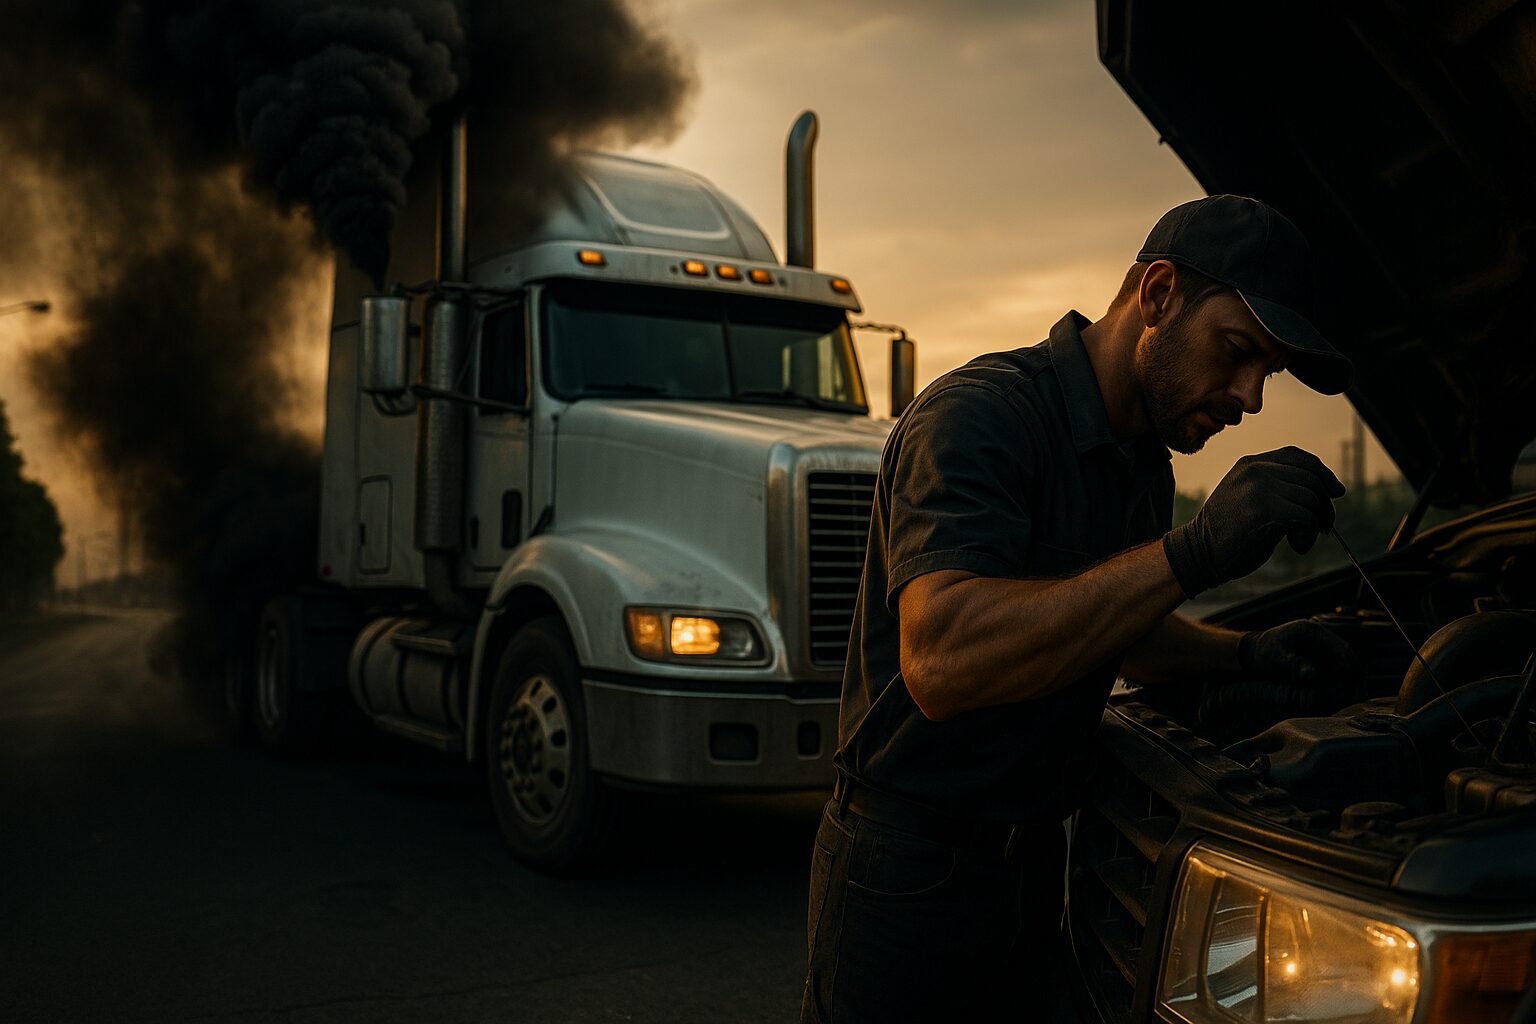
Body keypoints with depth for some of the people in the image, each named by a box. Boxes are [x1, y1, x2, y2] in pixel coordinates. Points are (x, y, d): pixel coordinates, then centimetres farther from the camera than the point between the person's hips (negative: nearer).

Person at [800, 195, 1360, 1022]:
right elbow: (940, 660, -37)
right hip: (911, 867, -8)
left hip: (1033, 856, 9)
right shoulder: (981, 414, -22)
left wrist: (1247, 656, 3)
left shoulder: (1145, 463, 9)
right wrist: (1191, 555, -39)